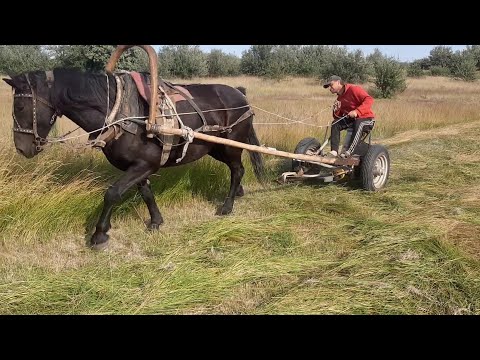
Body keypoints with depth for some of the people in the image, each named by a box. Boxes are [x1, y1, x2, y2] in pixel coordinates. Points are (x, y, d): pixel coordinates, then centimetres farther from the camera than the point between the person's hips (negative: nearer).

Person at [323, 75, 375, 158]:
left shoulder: (353, 89, -12)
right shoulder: (339, 98, 12)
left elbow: (369, 99, -24)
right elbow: (337, 117, 14)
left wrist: (357, 111, -33)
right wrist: (336, 110, -9)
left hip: (367, 118, -7)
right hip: (351, 119, 7)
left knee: (358, 124, -38)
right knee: (335, 124, -11)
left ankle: (348, 152, -44)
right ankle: (334, 151, -20)